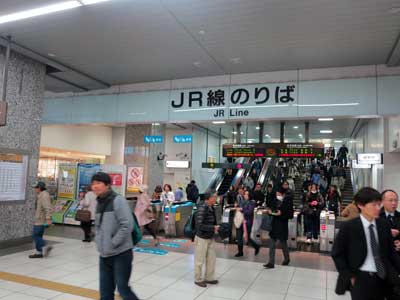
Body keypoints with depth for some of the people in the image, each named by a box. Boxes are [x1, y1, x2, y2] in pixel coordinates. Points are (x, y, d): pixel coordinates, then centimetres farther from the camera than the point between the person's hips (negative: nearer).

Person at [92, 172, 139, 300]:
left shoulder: (118, 200, -14)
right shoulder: (99, 202, 9)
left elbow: (127, 225, -21)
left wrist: (113, 243, -17)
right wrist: (99, 242, 7)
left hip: (121, 254, -7)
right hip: (104, 255, 7)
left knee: (123, 288, 0)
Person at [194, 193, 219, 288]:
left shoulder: (211, 208, 1)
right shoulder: (202, 208, -23)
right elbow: (199, 225, -27)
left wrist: (215, 228, -1)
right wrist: (213, 228, -23)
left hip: (210, 238, 7)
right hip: (202, 238, -7)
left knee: (212, 259, 15)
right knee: (200, 260, 9)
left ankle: (209, 278, 32)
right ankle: (198, 279, 26)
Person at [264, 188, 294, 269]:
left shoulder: (288, 201, -12)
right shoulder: (276, 200, 3)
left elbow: (290, 215, -13)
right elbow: (272, 207, 14)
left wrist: (281, 213, -25)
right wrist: (270, 211, -9)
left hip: (283, 225, -4)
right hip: (274, 224, 5)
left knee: (283, 243, 13)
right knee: (272, 244, 2)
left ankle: (287, 259, 39)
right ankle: (271, 263, 8)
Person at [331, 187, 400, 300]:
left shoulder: (384, 225, 1)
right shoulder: (349, 227, -12)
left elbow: (391, 252, 9)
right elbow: (337, 254, -6)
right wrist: (349, 276, -9)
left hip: (381, 278, 4)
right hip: (360, 279, -4)